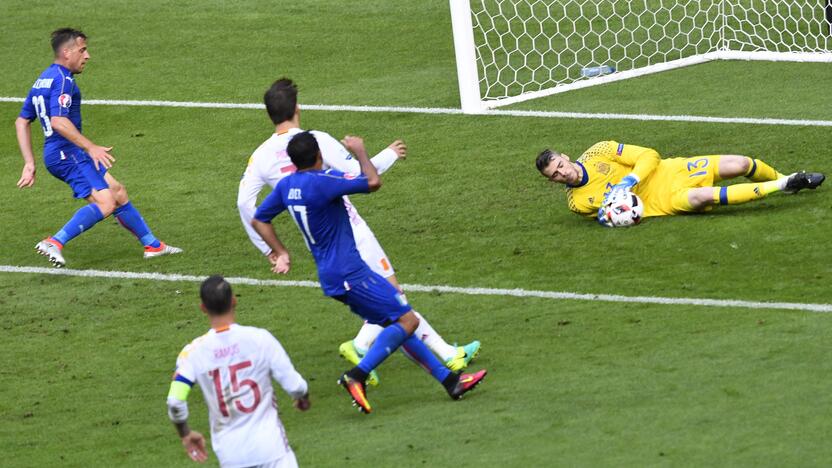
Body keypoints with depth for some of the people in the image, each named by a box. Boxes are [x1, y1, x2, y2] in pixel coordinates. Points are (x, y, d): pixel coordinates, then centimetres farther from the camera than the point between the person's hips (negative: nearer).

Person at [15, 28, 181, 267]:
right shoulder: (62, 80, -13)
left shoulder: (43, 79, 18)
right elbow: (58, 122, -26)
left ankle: (152, 245, 25)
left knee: (117, 192, 16)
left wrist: (29, 163, 18)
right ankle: (54, 243, -27)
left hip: (55, 155, 11)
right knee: (105, 203, -20)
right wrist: (91, 147, -24)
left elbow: (21, 122, 21)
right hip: (67, 152, -11)